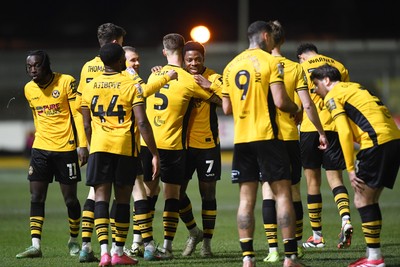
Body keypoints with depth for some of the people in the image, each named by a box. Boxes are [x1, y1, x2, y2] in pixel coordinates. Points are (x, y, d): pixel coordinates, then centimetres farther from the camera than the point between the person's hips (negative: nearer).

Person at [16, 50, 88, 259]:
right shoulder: (29, 89, 6)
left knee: (70, 199, 3)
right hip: (40, 148, 4)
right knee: (36, 197, -4)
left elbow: (77, 114, -7)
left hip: (66, 148, -4)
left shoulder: (66, 82, -8)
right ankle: (35, 245, -4)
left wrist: (82, 145, -13)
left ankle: (73, 241, 22)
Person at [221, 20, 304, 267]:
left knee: (246, 199, 5)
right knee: (283, 193, 0)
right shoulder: (270, 62, -5)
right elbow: (280, 101, -14)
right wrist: (295, 108, 6)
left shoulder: (231, 66, 12)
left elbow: (227, 108, 14)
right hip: (267, 136, -5)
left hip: (241, 138, 5)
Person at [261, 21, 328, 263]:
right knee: (293, 190, 12)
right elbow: (307, 105, -4)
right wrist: (321, 132, 5)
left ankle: (273, 249, -8)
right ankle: (298, 245, 23)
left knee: (268, 189, 0)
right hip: (290, 138, 1)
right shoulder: (295, 68, 0)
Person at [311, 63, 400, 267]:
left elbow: (345, 133, -8)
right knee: (371, 200, 15)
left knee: (362, 200, -2)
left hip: (377, 142, -8)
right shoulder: (355, 88, 28)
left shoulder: (332, 96, 2)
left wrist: (350, 168, -7)